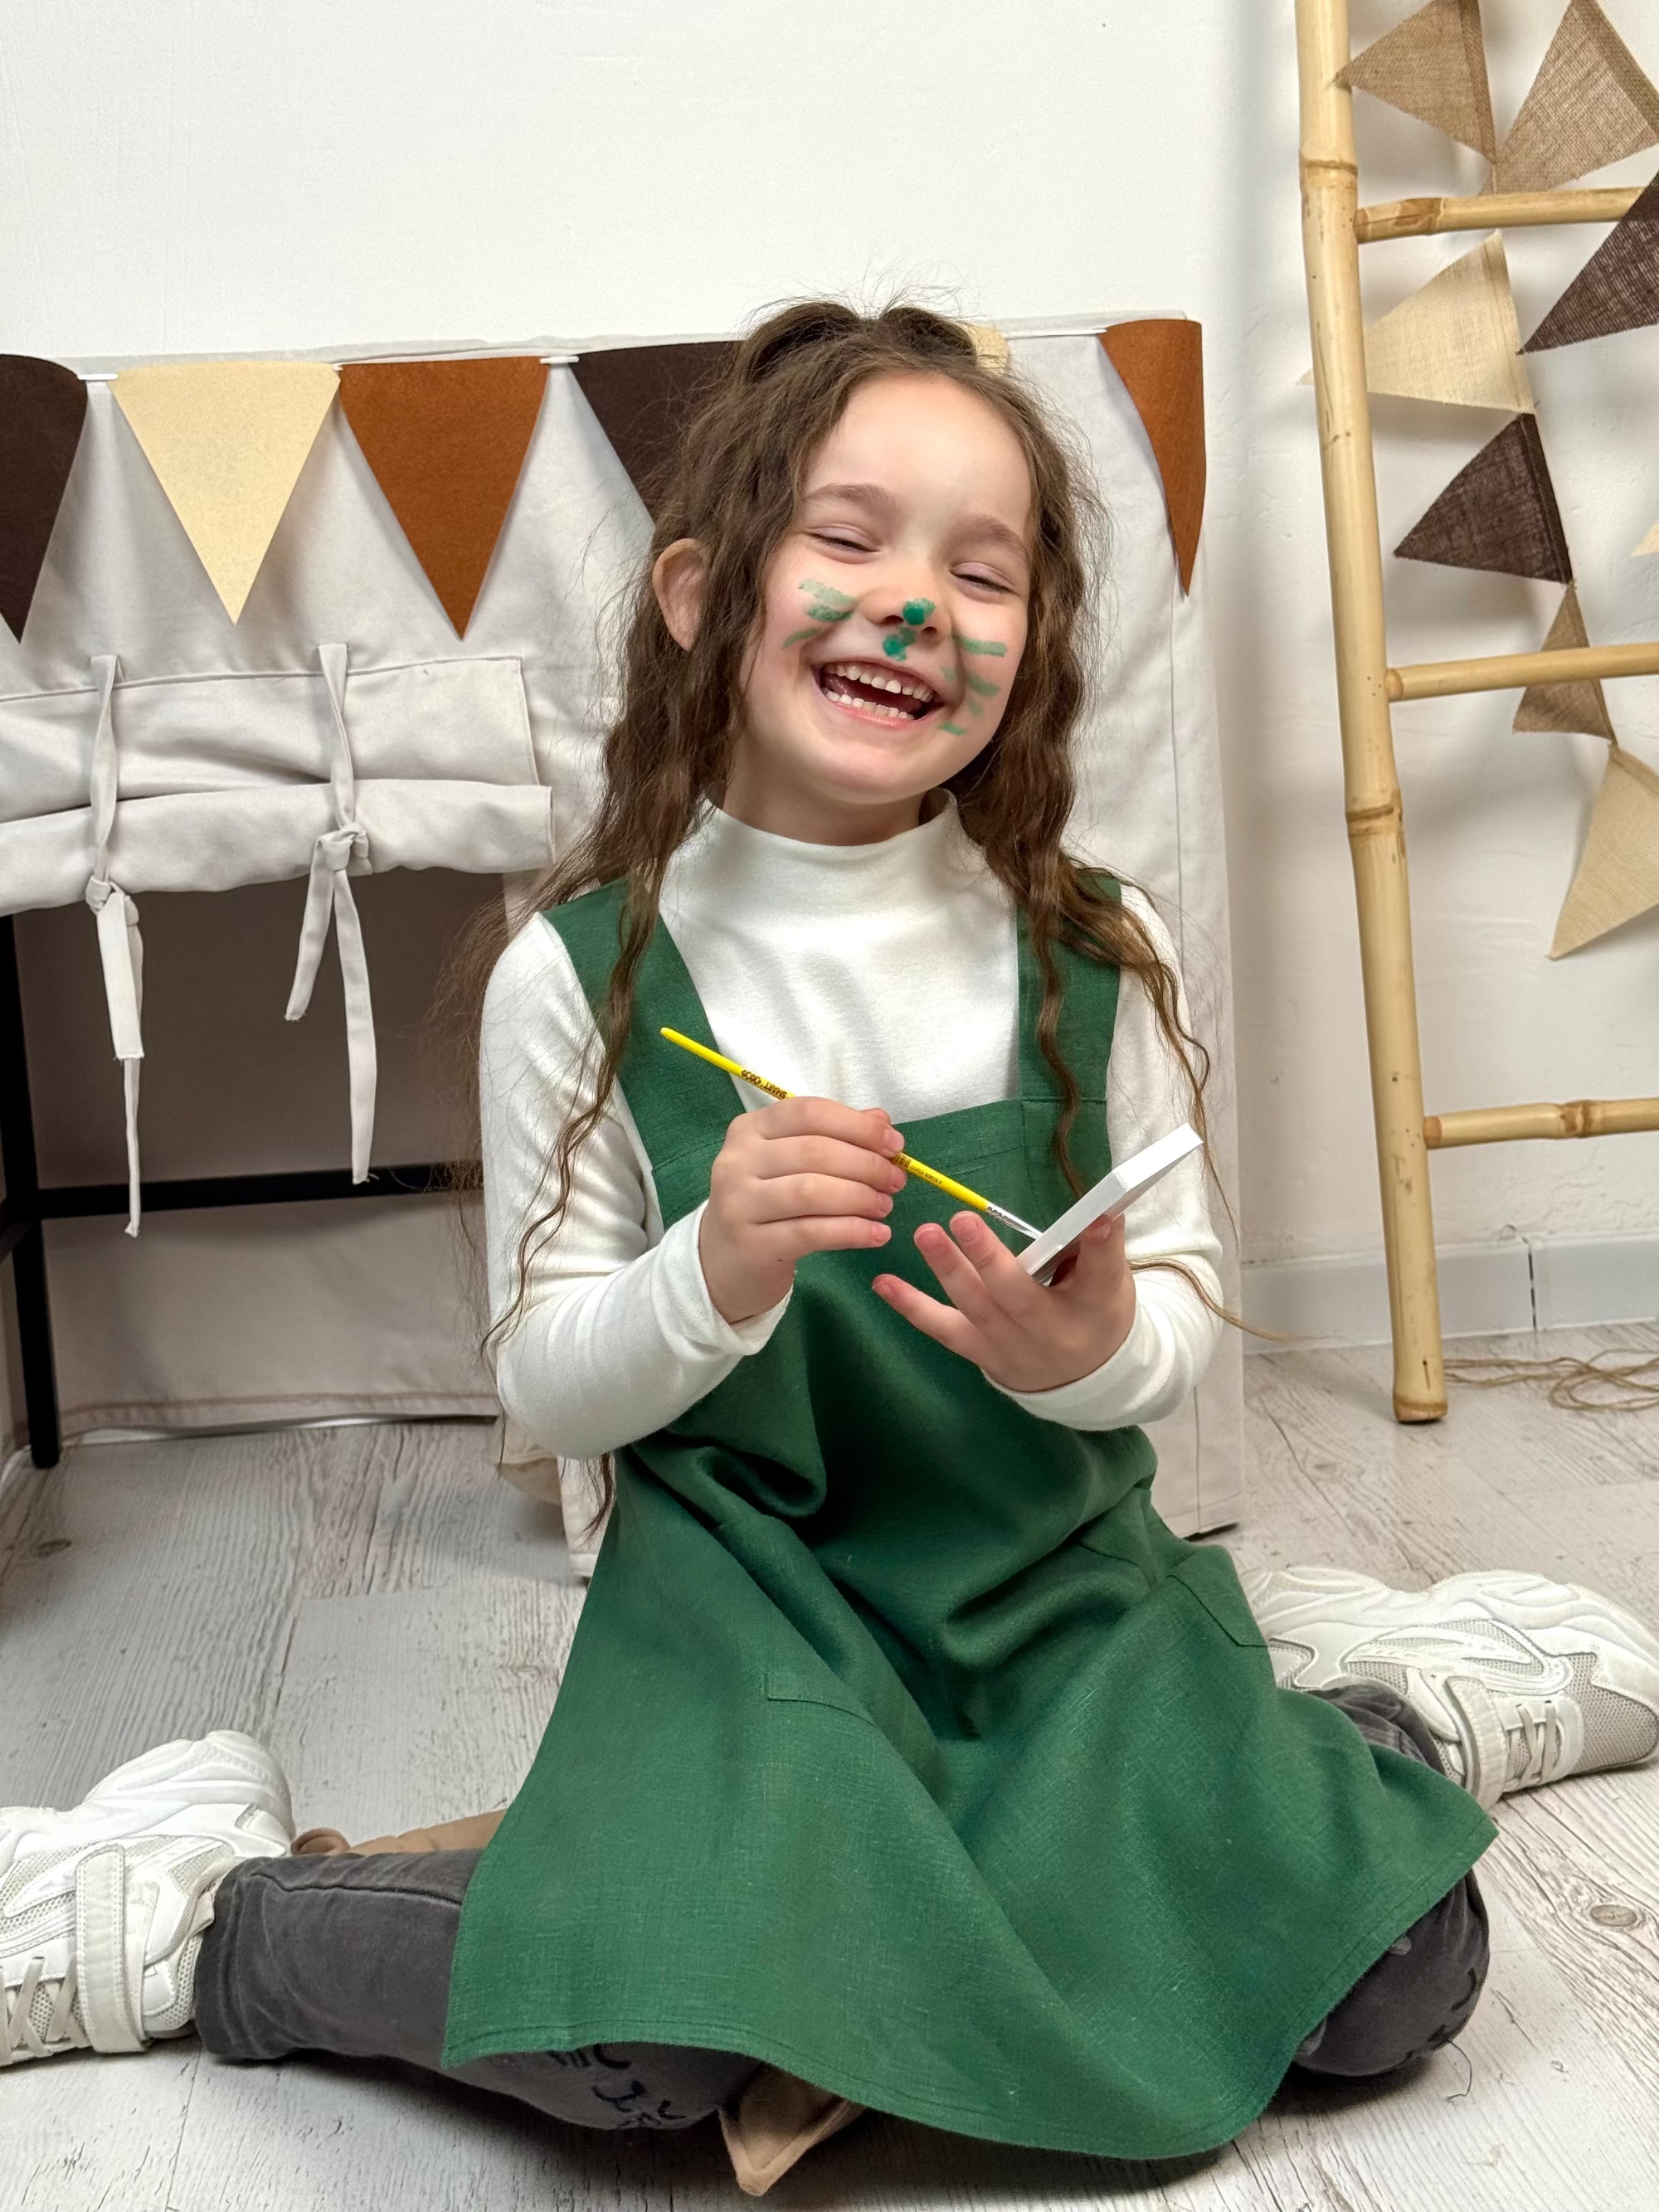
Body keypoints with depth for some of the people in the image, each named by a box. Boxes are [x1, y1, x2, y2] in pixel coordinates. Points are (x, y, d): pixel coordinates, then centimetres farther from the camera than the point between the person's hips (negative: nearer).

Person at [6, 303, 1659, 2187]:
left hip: (1060, 1574, 3)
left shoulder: (1093, 956, -4)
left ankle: (1392, 1695, 17)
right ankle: (202, 1921, -1)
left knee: (1391, 1983, -16)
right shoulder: (583, 978, -10)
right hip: (748, 1590, -2)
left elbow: (1186, 1300, 4)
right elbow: (546, 1388, -4)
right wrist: (714, 1282, -26)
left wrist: (1099, 1353, -21)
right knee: (647, 2041, -28)